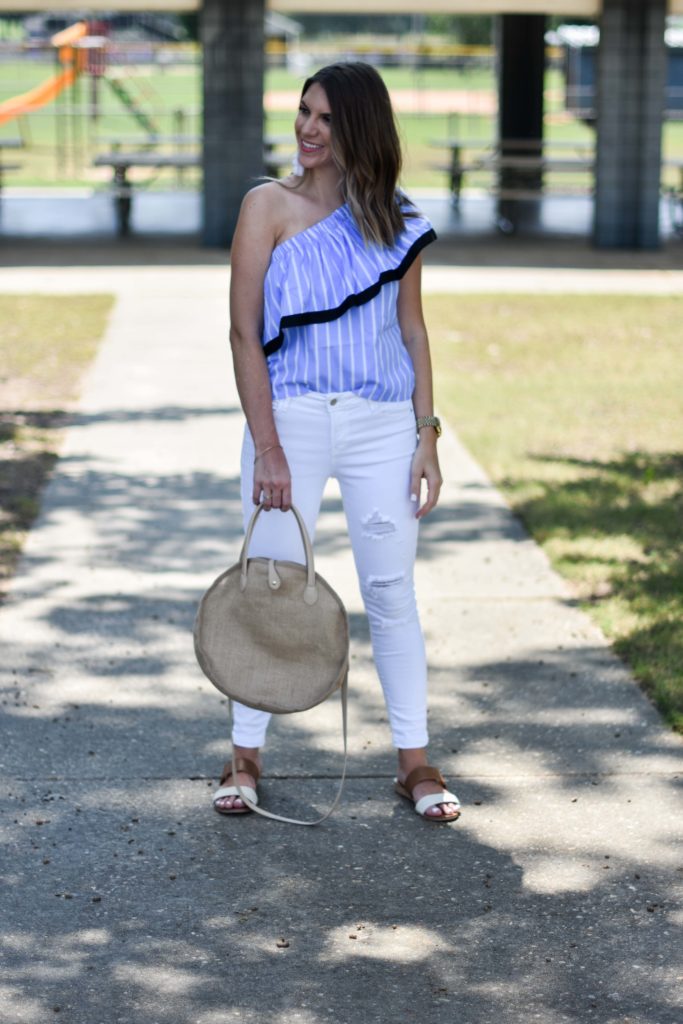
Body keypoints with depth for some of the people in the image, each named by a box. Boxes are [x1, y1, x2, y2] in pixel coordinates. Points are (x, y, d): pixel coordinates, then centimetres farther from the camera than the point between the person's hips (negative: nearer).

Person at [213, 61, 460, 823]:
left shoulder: (394, 219, 7)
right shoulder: (270, 205, -2)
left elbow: (412, 330, 10)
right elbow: (244, 331, -6)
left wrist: (426, 437, 2)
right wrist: (266, 447, -12)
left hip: (382, 424, 2)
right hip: (292, 417, -2)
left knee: (391, 590, 5)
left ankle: (413, 761, 14)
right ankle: (246, 755, 16)